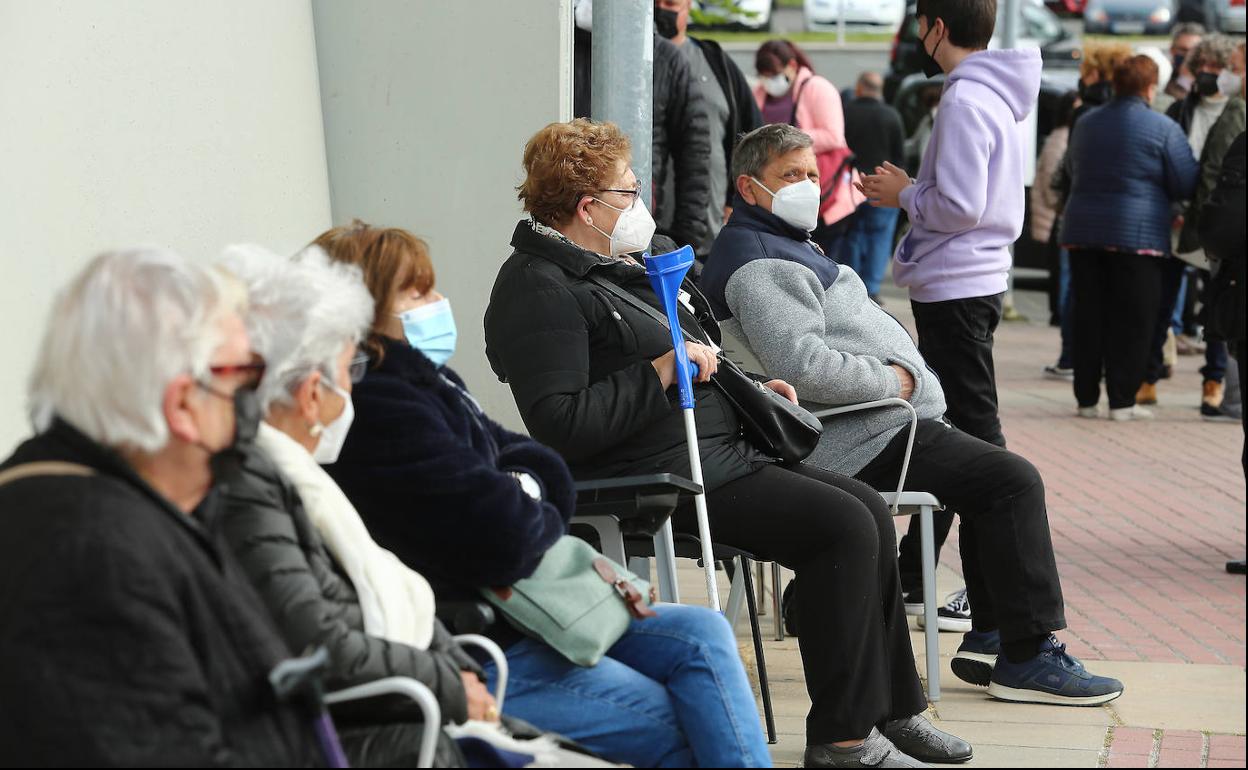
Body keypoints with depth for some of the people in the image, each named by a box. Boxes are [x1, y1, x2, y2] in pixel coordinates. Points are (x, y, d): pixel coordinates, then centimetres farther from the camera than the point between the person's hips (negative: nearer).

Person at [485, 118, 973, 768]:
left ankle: (893, 710, 9)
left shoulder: (624, 263, 20)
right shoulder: (538, 291, -13)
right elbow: (560, 427, -24)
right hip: (661, 473, -11)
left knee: (870, 510, 3)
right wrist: (661, 373, -21)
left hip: (720, 450, 11)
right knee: (843, 526, -18)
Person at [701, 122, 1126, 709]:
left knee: (998, 477, 20)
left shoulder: (783, 246, 21)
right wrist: (894, 379, -16)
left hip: (879, 425, 12)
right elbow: (804, 367, -29)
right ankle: (1027, 658, -14)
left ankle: (989, 639, 18)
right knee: (1013, 481, -16)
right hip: (864, 443, -12)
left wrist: (898, 370, 13)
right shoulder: (760, 266, -16)